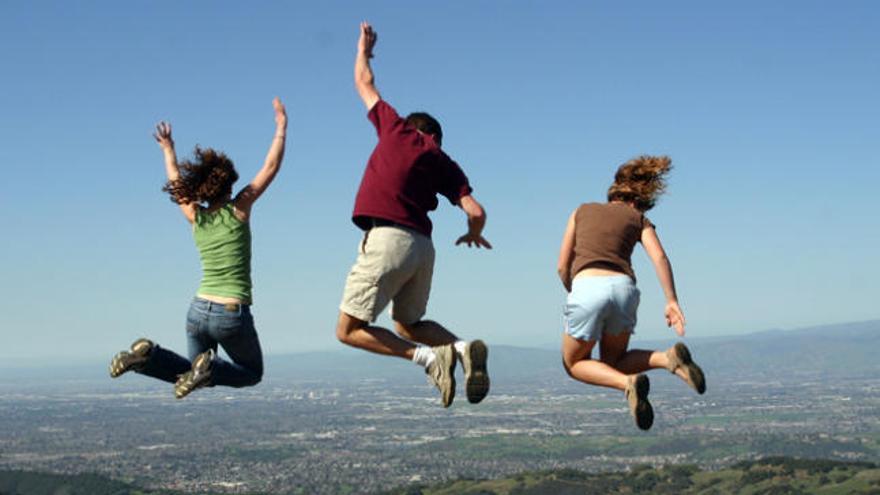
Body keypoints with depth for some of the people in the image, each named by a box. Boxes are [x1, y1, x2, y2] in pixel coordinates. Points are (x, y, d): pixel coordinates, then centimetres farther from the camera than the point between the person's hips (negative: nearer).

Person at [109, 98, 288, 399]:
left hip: (199, 309, 5)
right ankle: (210, 368, -13)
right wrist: (281, 127, 9)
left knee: (191, 376, 23)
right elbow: (271, 167, -1)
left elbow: (176, 182, 24)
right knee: (252, 374, 17)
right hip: (233, 315, -5)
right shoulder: (238, 210, -6)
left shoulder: (195, 217, 5)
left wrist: (168, 149, 38)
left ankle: (149, 355, -5)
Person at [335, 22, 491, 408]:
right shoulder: (444, 163, 17)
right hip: (422, 245, 5)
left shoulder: (396, 128, 11)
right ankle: (463, 347, 0)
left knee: (349, 330, -1)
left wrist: (363, 50, 45)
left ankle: (429, 357, -16)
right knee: (408, 325, 26)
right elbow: (476, 212, 5)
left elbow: (364, 83, 25)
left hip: (386, 238, -5)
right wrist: (473, 235, 28)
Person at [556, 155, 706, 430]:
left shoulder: (583, 211, 23)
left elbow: (563, 266, 19)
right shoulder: (639, 220, 21)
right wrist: (672, 301, -7)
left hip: (587, 287, -2)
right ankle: (667, 357, -2)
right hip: (624, 289, 2)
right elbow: (660, 258, 2)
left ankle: (629, 383, -8)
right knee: (612, 364, 25)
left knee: (575, 364, 20)